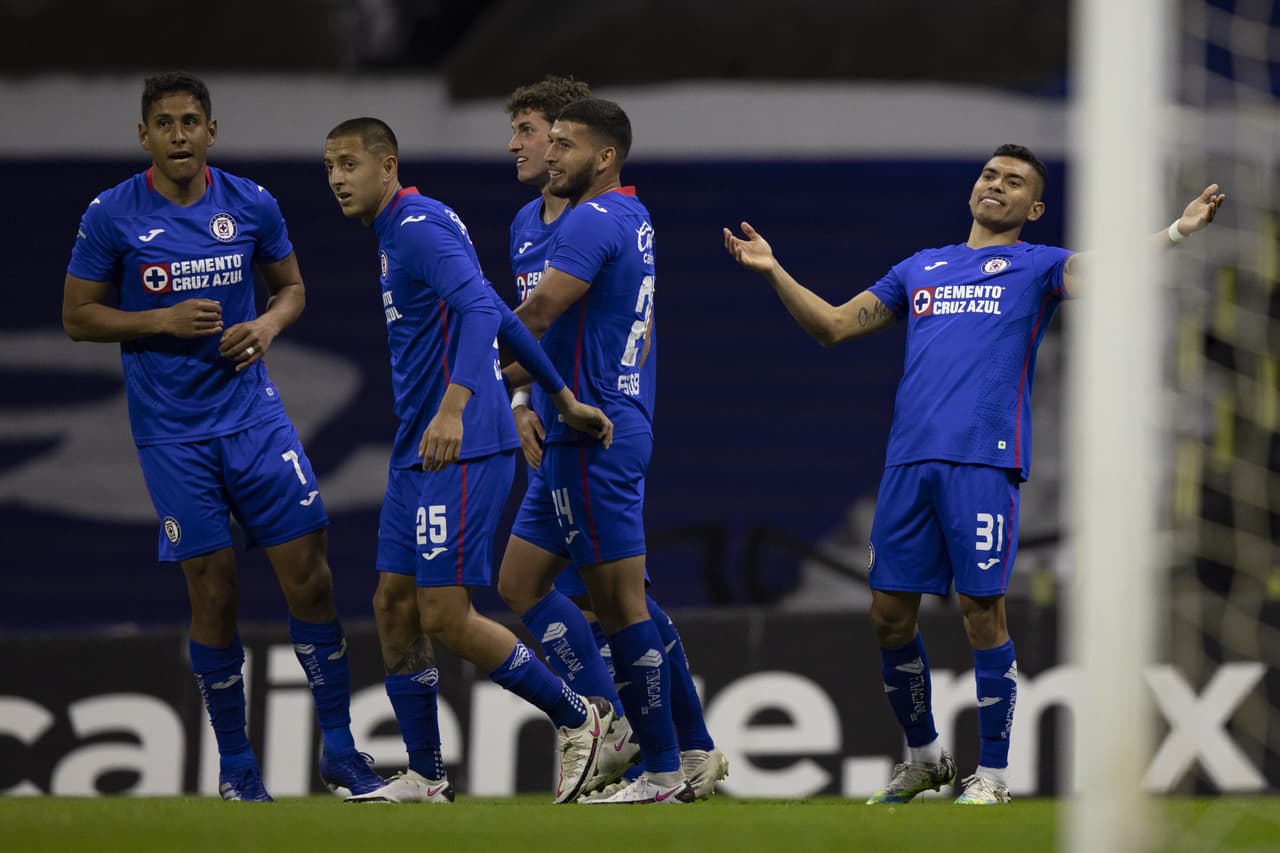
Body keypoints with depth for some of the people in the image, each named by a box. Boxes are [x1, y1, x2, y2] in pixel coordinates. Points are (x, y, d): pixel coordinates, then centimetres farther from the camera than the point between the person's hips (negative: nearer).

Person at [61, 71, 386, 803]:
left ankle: (339, 749, 10)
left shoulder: (251, 205, 1)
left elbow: (291, 285, 15)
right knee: (215, 593, -1)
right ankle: (236, 765, 13)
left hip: (252, 411, 2)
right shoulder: (112, 216, -6)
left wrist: (268, 325, -7)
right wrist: (162, 320, -15)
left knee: (310, 578, -3)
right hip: (172, 433, -2)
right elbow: (78, 316, -1)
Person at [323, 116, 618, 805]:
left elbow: (481, 309, -27)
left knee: (445, 615, -12)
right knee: (394, 605, 7)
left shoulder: (420, 227, -12)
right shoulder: (395, 236, 20)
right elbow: (500, 318, 24)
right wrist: (564, 398, 25)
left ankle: (578, 718, 2)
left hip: (461, 452, -10)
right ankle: (425, 779, 13)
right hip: (417, 454, 10)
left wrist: (454, 407, -39)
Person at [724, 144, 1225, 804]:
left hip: (984, 461, -5)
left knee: (982, 611, -6)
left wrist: (1176, 232, -22)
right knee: (889, 614, 4)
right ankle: (924, 755, 22)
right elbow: (833, 326, 26)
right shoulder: (921, 268, 23)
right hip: (909, 459, 5)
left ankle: (992, 772, 3)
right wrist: (772, 271, 18)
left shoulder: (1038, 266, 10)